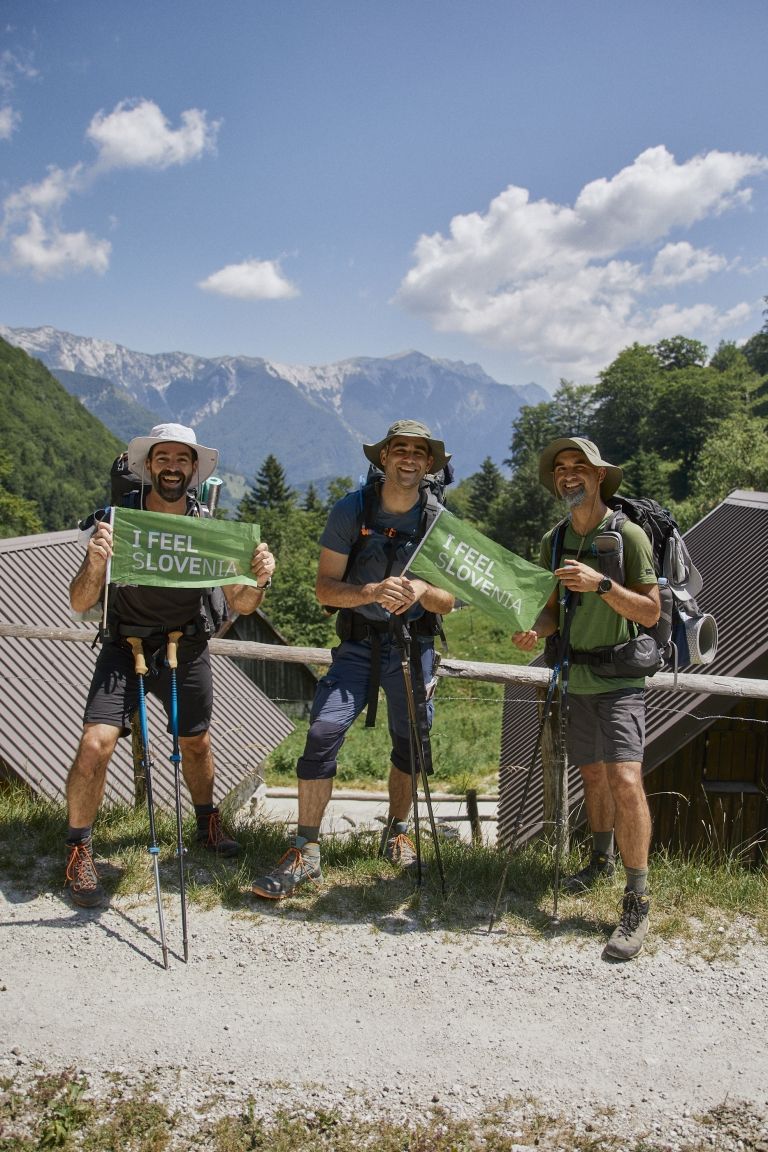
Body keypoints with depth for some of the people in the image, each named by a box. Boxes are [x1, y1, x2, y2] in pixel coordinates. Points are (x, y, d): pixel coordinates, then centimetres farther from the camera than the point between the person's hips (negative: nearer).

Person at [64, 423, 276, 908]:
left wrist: (260, 581, -30)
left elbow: (240, 604, -8)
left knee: (195, 744, 15)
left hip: (187, 649, 2)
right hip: (125, 646, -2)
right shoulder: (118, 521, -15)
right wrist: (96, 563, -40)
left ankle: (208, 822, 42)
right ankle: (79, 849, 2)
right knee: (95, 745, -18)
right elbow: (80, 604, -19)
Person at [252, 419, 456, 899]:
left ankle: (397, 833, 34)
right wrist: (372, 592, -29)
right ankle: (306, 852, -7)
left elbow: (449, 600, -2)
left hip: (413, 643, 2)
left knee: (410, 742, 9)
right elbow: (325, 587, -10)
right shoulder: (350, 510, -8)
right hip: (357, 641, -1)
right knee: (324, 731, -15)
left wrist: (421, 589, -24)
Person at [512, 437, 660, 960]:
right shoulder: (554, 540, 8)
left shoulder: (629, 534, -10)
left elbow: (651, 612, -11)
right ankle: (602, 859, 39)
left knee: (624, 777, -17)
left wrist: (601, 584, -24)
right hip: (577, 677, 6)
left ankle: (637, 903, -9)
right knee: (592, 773, 17)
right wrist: (536, 632, -9)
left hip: (620, 678, -6)